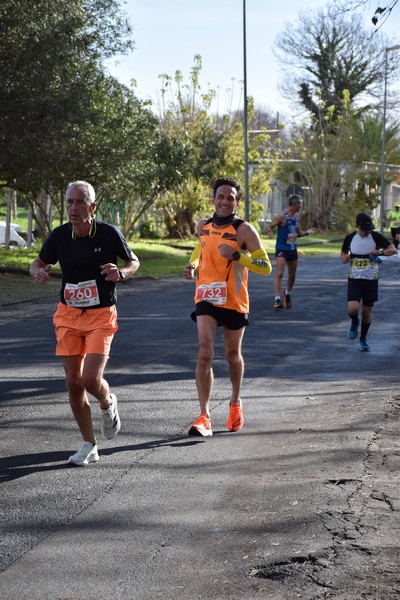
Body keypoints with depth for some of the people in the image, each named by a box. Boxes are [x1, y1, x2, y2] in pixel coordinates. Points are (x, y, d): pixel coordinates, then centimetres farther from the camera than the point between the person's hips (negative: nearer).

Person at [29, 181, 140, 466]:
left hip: (101, 315, -3)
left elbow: (134, 261, 5)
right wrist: (38, 272, -12)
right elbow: (38, 263, 12)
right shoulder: (59, 236, -4)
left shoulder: (109, 234, -11)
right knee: (74, 382, 2)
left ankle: (108, 403, 22)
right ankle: (89, 445, 17)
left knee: (91, 379, -16)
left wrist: (121, 272, -18)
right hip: (68, 314, 3)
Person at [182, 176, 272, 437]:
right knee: (205, 353, -14)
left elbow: (266, 267, -16)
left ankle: (235, 403, 41)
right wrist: (192, 265, 7)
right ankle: (204, 417, -15)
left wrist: (236, 254, -28)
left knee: (233, 355, 14)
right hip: (206, 298, 2)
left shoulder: (244, 230, -11)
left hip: (234, 302, -2)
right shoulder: (203, 226, 3)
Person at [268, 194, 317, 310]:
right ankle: (277, 299, -19)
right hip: (281, 248, -7)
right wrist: (270, 232, -32)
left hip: (293, 249, 7)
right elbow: (270, 227, -11)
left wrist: (307, 232, 3)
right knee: (279, 274, -18)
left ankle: (287, 294, 40)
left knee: (292, 276, 15)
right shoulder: (282, 216, -13)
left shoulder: (296, 217, 9)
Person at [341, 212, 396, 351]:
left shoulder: (375, 236, -7)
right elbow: (343, 252, 17)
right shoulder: (350, 238, -2)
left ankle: (363, 339, 27)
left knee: (367, 312, 6)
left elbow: (393, 249, -5)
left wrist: (380, 252, -24)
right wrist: (344, 257, -7)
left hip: (371, 279, 0)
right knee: (353, 309, -17)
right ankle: (355, 322, 20)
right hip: (354, 279, 0)